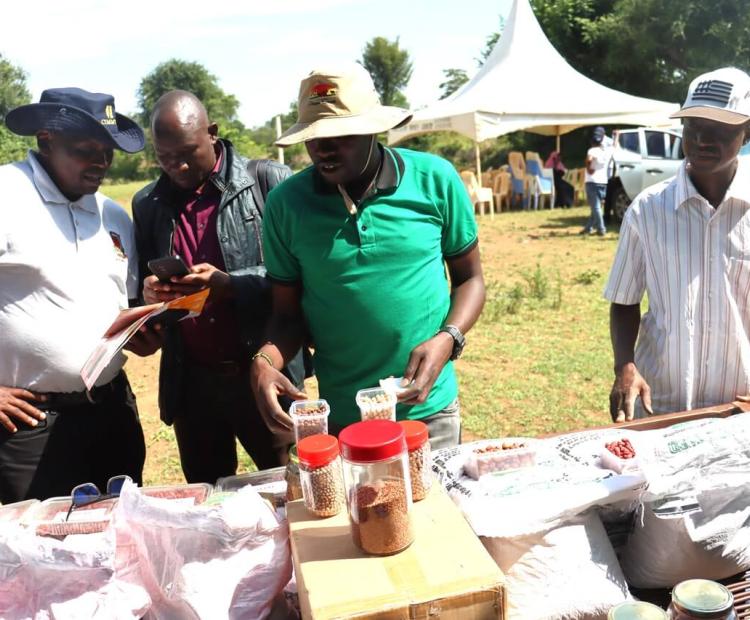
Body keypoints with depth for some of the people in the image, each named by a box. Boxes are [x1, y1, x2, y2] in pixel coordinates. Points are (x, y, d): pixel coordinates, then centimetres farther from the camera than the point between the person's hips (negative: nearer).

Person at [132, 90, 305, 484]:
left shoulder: (268, 181, -5)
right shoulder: (146, 204, 8)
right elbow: (142, 286, 16)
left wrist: (231, 285, -22)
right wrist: (150, 293, -7)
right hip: (190, 382, 4)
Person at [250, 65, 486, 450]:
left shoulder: (435, 179, -8)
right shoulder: (286, 203, -7)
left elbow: (470, 278, 2)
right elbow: (287, 312, 2)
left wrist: (447, 340, -15)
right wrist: (265, 361, -18)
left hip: (430, 410, 0)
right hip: (340, 418, 0)